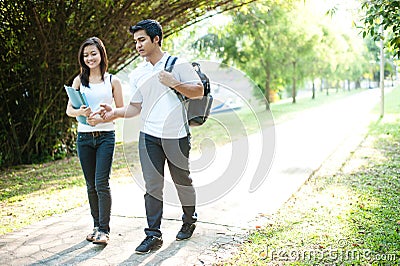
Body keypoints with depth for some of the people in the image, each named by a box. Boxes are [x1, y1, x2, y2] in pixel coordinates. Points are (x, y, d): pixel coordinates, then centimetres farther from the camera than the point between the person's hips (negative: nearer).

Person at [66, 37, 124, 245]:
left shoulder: (112, 81, 3)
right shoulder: (79, 80, 8)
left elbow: (121, 110, 3)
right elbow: (69, 110, 6)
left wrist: (101, 119, -13)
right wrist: (81, 112, -16)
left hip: (105, 136, -3)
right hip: (84, 137, 3)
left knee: (102, 183, -9)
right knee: (91, 185, 9)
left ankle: (104, 229, 1)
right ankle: (97, 225, 22)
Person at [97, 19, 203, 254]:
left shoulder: (178, 65, -3)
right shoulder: (138, 74, 10)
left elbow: (199, 91, -3)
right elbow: (136, 107, 12)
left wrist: (175, 84, -16)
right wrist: (116, 112, -5)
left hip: (177, 135, -3)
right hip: (149, 136, 3)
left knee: (182, 181, 11)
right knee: (152, 186, 1)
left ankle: (190, 221, 35)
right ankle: (154, 235, 9)